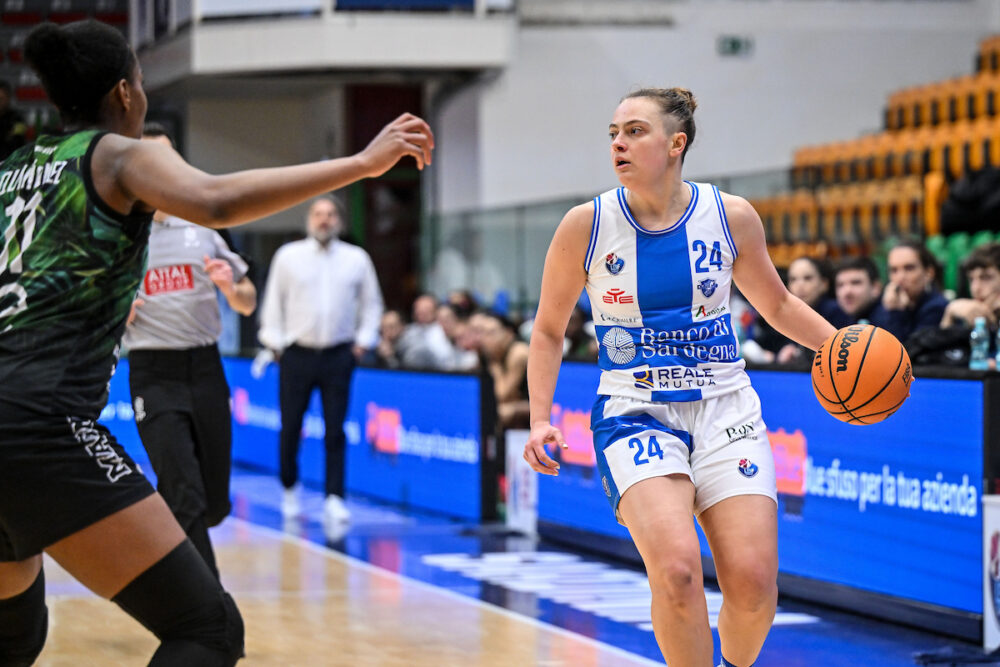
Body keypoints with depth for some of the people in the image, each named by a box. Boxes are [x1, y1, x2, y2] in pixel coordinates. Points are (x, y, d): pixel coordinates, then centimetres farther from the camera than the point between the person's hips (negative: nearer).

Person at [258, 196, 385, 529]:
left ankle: (334, 500, -8)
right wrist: (275, 342, 2)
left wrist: (363, 341, 5)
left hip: (339, 356, 0)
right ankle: (290, 489, 23)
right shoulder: (288, 256, 6)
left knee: (335, 431, -6)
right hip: (296, 353, 0)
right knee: (290, 429, 2)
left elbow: (372, 304, 15)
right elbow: (273, 302, 10)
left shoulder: (357, 259, 9)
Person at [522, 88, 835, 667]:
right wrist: (540, 420, -3)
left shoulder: (731, 216, -1)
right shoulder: (586, 226, -4)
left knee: (753, 583, -11)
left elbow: (777, 304, 16)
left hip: (724, 407, 1)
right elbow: (549, 330, 8)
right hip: (635, 412, -1)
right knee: (677, 570, -26)